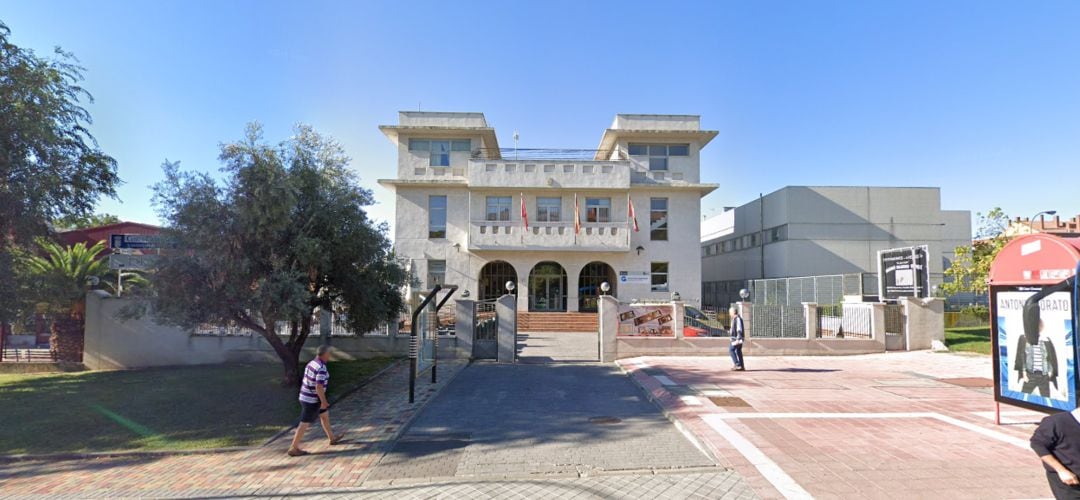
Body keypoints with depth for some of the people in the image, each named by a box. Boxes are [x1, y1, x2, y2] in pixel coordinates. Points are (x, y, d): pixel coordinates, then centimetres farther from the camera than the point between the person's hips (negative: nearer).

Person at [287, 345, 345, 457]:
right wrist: (324, 401, -18)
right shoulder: (321, 368, -25)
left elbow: (305, 380, 14)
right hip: (312, 400, -10)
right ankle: (293, 449, 11)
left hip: (306, 396, 10)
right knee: (305, 424, 1)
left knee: (325, 415, 22)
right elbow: (319, 387, -29)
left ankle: (332, 438, 35)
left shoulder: (312, 363, 5)